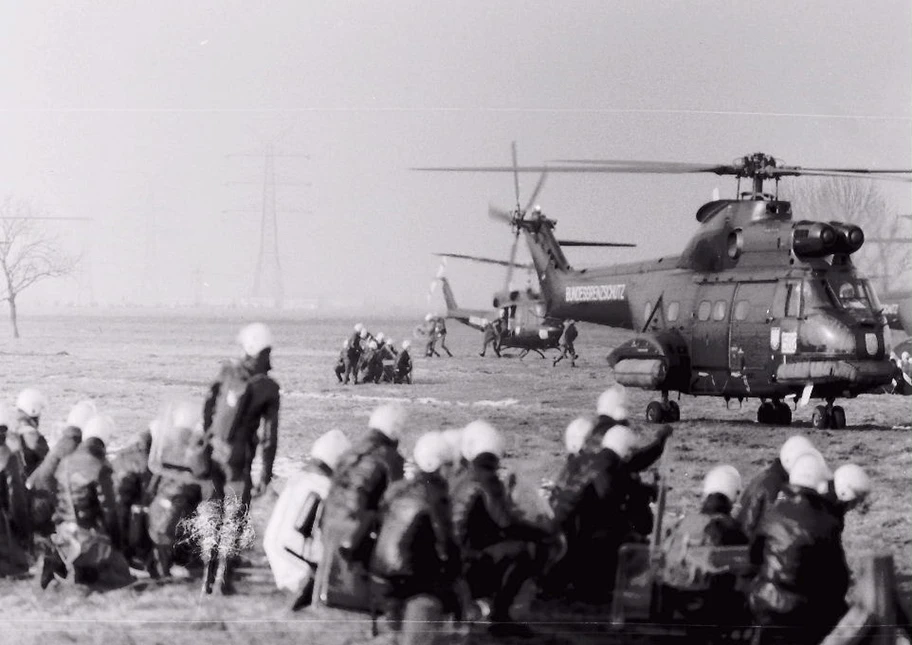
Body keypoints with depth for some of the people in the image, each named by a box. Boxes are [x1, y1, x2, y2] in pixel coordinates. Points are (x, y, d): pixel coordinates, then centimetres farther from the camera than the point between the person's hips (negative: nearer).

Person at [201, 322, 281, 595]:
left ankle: (208, 578, 17)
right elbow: (270, 435, -7)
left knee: (213, 514, 15)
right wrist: (265, 475, -1)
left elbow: (207, 408, 5)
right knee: (235, 517, 8)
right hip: (238, 457, -3)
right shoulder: (268, 388, -9)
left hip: (213, 451, 3)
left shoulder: (227, 371, -2)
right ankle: (224, 577, 3)